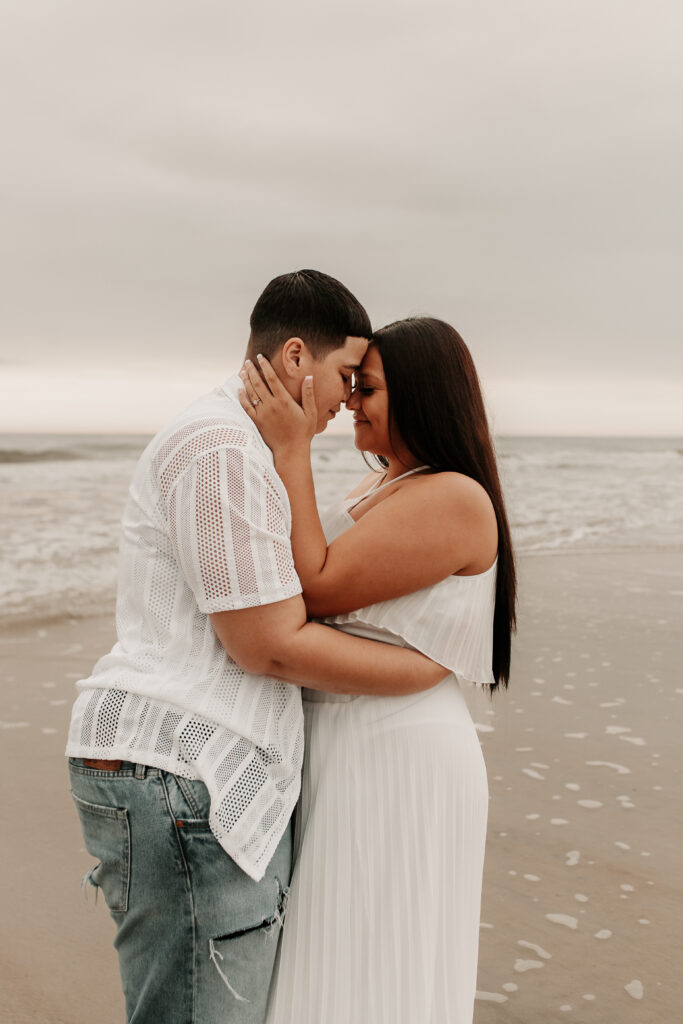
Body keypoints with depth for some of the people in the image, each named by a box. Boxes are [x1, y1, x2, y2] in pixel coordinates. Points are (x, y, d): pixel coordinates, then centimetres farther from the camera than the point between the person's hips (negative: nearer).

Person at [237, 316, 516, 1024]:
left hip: (396, 761, -9)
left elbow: (319, 588, -21)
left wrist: (292, 450, -19)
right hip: (341, 751, 9)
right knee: (337, 963, 22)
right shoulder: (381, 486, 13)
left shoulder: (454, 499, -18)